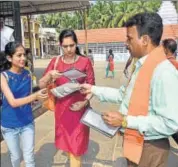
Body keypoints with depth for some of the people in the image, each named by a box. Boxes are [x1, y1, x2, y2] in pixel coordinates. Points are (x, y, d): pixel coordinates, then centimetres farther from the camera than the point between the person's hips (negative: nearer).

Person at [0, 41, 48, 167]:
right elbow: (13, 102, -27)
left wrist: (40, 96, -12)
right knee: (16, 156, 19)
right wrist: (35, 96, -40)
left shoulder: (27, 74, -5)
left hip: (27, 122, 2)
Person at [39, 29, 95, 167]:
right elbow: (41, 85, -2)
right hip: (61, 108, 3)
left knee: (76, 148, 6)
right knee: (67, 144, 17)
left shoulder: (85, 61, -8)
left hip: (79, 108, -3)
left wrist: (85, 102, -17)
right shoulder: (55, 61, 0)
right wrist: (49, 75, -21)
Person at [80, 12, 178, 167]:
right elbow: (124, 95, 9)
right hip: (135, 143, 8)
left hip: (148, 148, -8)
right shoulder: (141, 66, 4)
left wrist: (125, 121, -25)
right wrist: (93, 89, 8)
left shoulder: (163, 72, -27)